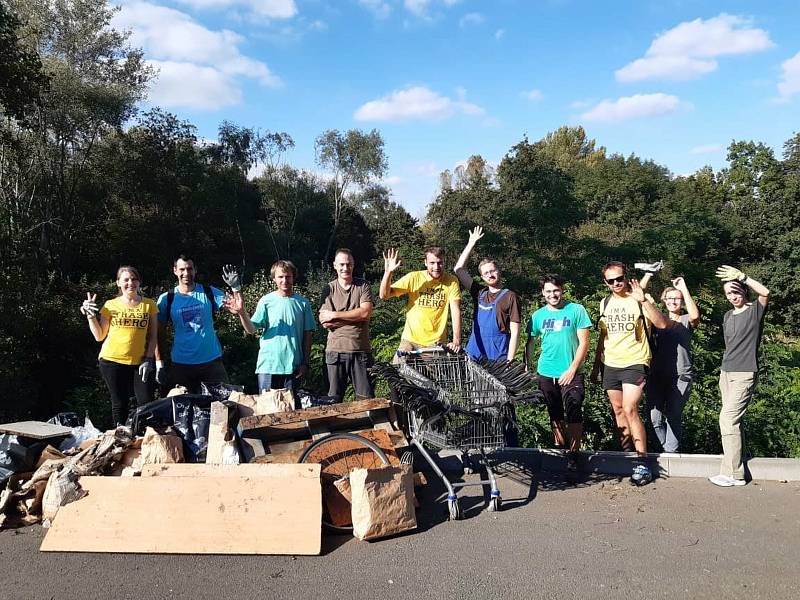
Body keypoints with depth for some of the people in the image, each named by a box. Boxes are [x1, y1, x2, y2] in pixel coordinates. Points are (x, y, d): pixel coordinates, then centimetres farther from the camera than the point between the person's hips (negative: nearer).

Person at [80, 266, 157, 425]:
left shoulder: (149, 305, 4)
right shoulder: (110, 305, 4)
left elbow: (153, 336, 5)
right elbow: (99, 336, 7)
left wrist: (148, 359, -4)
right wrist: (91, 316, -2)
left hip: (139, 362, 0)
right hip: (112, 361, 1)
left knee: (147, 404, -4)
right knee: (119, 404, 11)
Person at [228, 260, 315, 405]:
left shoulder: (302, 303, 3)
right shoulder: (266, 301, 0)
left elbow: (308, 334, 5)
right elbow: (251, 329, -6)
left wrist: (305, 362, 1)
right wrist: (241, 313, -25)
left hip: (292, 366, 1)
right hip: (267, 365, -1)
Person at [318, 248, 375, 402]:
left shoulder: (363, 286, 6)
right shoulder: (329, 290, 6)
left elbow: (366, 313, -9)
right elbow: (325, 322, -4)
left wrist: (335, 315, -8)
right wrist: (355, 316, -9)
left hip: (361, 350, 0)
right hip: (335, 351, 0)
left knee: (367, 399, 4)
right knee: (333, 400, 5)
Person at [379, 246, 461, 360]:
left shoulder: (451, 281, -4)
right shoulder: (413, 277, -4)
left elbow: (456, 311, -10)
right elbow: (384, 295, -7)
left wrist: (456, 341, -20)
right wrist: (388, 272, -23)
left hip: (436, 343, 0)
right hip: (410, 340, 0)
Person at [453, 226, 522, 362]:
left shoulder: (510, 297, -2)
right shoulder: (480, 293, 12)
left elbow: (514, 333, -6)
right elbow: (458, 269, 13)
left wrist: (509, 362, -12)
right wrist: (471, 244, 13)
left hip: (498, 359, -4)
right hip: (473, 356, 5)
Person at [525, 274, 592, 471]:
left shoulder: (576, 310, -5)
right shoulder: (538, 315, 5)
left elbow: (583, 343, -7)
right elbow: (530, 344, 13)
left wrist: (572, 370, -12)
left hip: (571, 373, -3)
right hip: (546, 373, 4)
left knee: (573, 412, -11)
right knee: (555, 414, 14)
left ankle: (574, 453, -1)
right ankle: (559, 448, 28)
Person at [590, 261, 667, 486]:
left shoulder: (640, 300, -5)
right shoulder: (605, 303, 12)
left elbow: (662, 324, -19)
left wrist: (643, 300, -27)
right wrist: (596, 366, 19)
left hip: (634, 363, -6)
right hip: (610, 364, 6)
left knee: (630, 409, -17)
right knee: (618, 411, 10)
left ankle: (642, 462, -11)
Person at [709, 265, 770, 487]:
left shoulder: (755, 310, -4)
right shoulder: (728, 316, 15)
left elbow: (765, 292, -25)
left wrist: (742, 276, -20)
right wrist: (725, 367, 18)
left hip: (745, 374, -7)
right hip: (726, 373, 7)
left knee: (728, 419, -13)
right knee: (732, 420, 9)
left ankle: (733, 473, -7)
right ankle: (735, 462, 16)